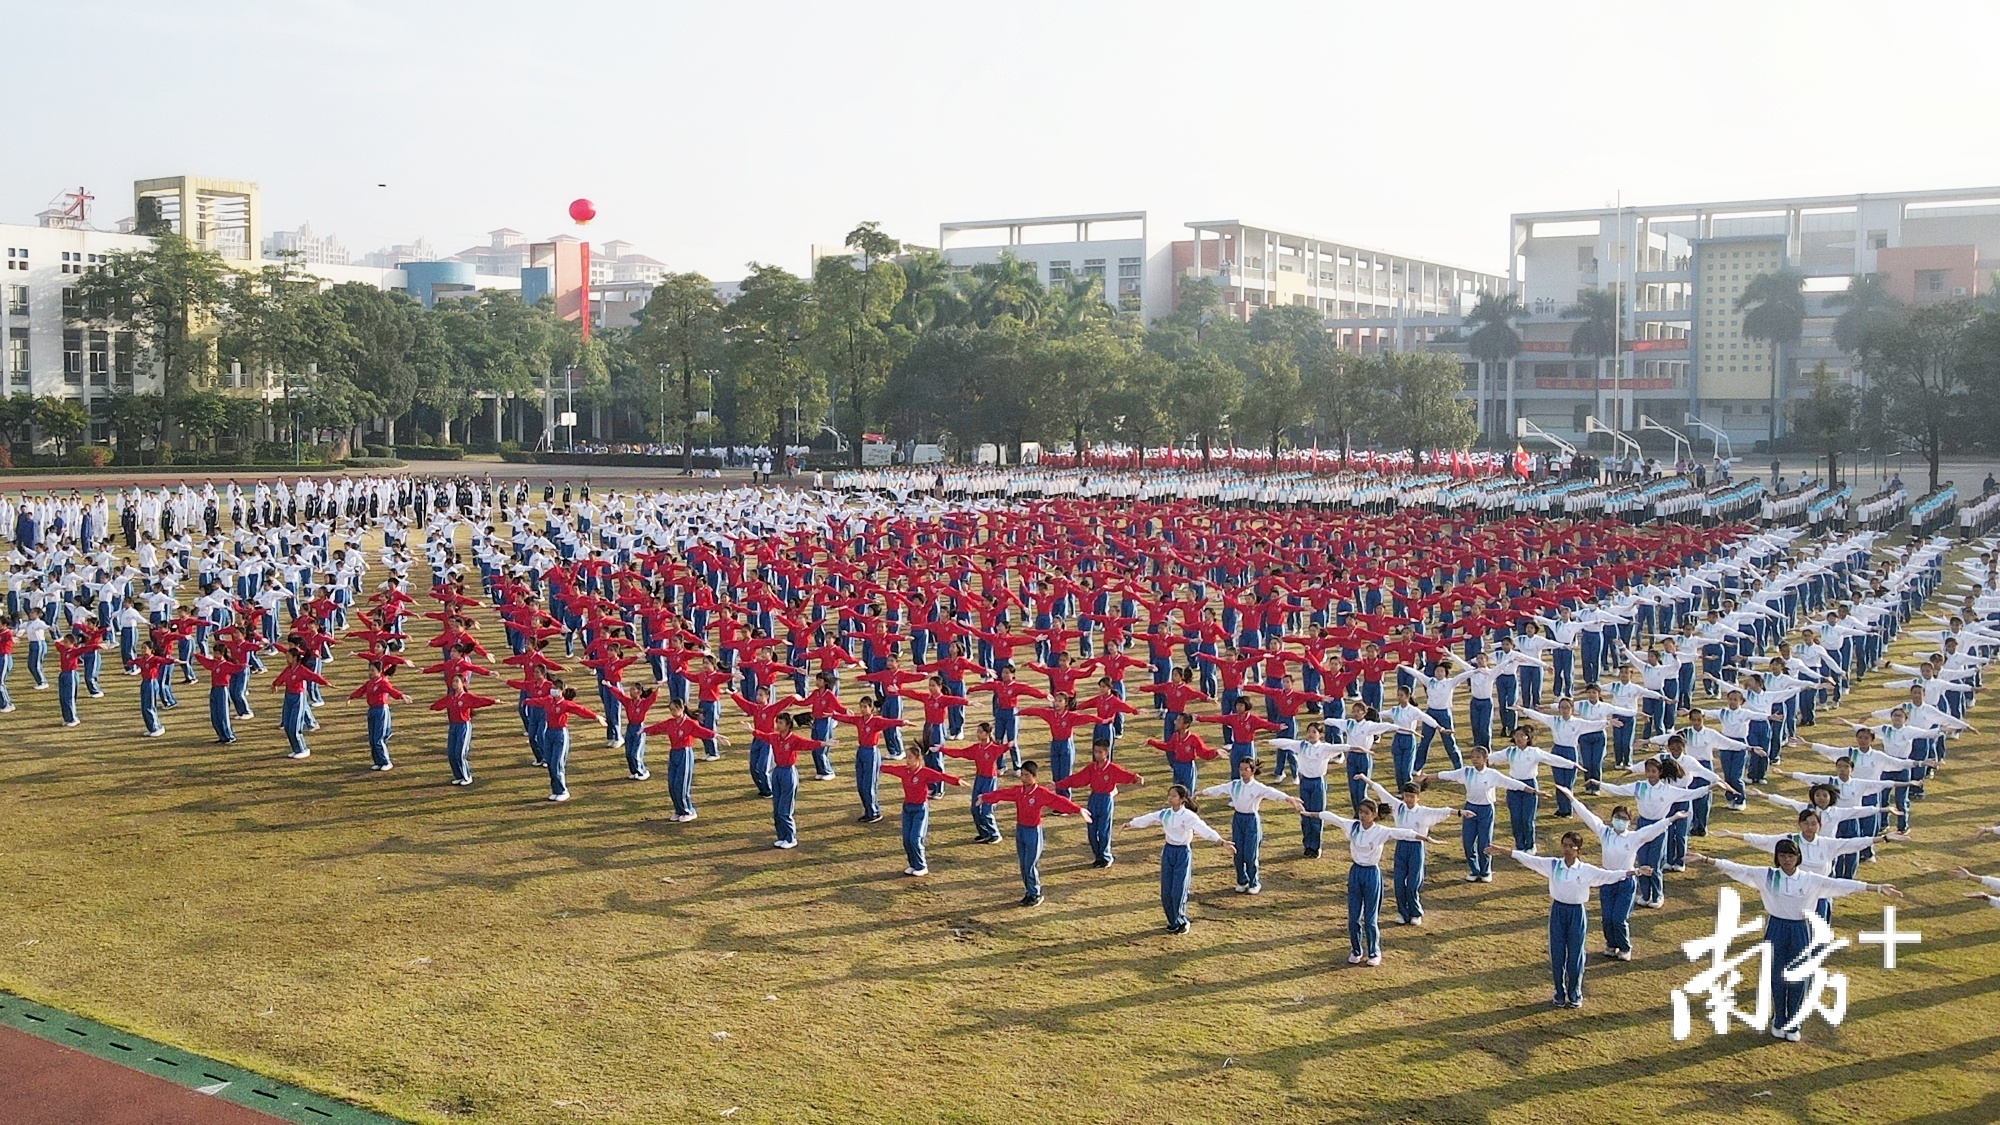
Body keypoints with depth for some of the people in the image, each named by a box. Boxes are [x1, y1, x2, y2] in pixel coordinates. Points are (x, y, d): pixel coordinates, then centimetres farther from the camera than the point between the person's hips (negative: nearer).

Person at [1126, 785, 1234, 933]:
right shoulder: (1164, 814, 2)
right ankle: (1173, 921, 25)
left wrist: (1222, 842, -43)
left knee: (1178, 892, -3)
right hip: (1168, 851, 5)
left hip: (1183, 853, -5)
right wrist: (1130, 824, 27)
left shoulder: (1188, 816, -16)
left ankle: (1181, 922, 19)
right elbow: (1147, 819, 16)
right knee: (1166, 891, 7)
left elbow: (1204, 830, -30)